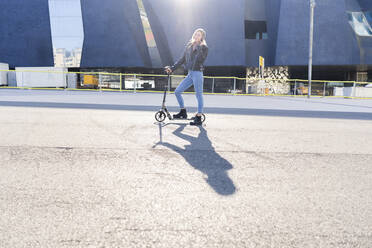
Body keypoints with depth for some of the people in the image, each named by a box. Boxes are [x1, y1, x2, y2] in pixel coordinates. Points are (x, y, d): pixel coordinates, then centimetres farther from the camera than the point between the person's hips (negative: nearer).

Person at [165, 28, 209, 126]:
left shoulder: (204, 47, -2)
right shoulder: (189, 46, 15)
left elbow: (201, 60, -18)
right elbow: (182, 59, 16)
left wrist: (199, 48, -18)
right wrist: (172, 68, 11)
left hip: (197, 73, -7)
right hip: (190, 74, 7)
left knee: (199, 95, -5)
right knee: (177, 92, 4)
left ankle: (199, 118, 0)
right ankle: (183, 112, 18)